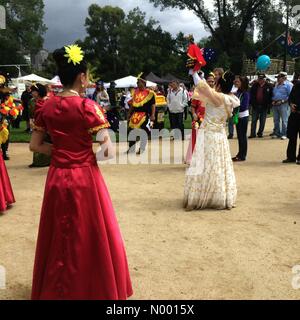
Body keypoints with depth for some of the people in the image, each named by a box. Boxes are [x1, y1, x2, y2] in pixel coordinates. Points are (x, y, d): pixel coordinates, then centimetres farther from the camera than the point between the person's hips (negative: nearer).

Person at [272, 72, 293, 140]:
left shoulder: (288, 85, -3)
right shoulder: (276, 85, 19)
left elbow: (290, 95, -10)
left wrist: (282, 101, -16)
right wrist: (273, 100, 8)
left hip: (283, 104, -7)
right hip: (275, 105, 7)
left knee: (284, 120, -6)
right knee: (276, 120, 9)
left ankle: (284, 134, -3)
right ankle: (276, 133, 16)